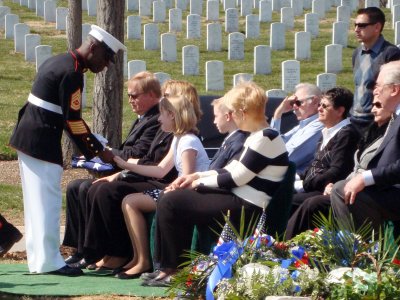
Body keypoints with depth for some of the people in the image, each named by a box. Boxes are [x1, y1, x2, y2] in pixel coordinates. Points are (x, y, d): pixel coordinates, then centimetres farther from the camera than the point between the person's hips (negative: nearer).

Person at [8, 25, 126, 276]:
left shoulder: (58, 62, 13)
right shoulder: (71, 72, -17)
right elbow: (73, 119, -18)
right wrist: (98, 151, -10)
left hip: (26, 137, 10)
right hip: (42, 142, -10)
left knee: (37, 199, 12)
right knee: (48, 199, -5)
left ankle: (38, 259, 17)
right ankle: (49, 261, -2)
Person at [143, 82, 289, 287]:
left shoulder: (265, 139, -18)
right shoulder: (258, 136, 15)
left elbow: (236, 178, -18)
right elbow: (231, 169, 19)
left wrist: (199, 182, -6)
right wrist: (197, 176, 10)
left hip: (246, 208, -11)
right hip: (240, 200, 11)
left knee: (170, 202, -12)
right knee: (171, 198, 12)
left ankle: (172, 270, -1)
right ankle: (169, 266, 10)